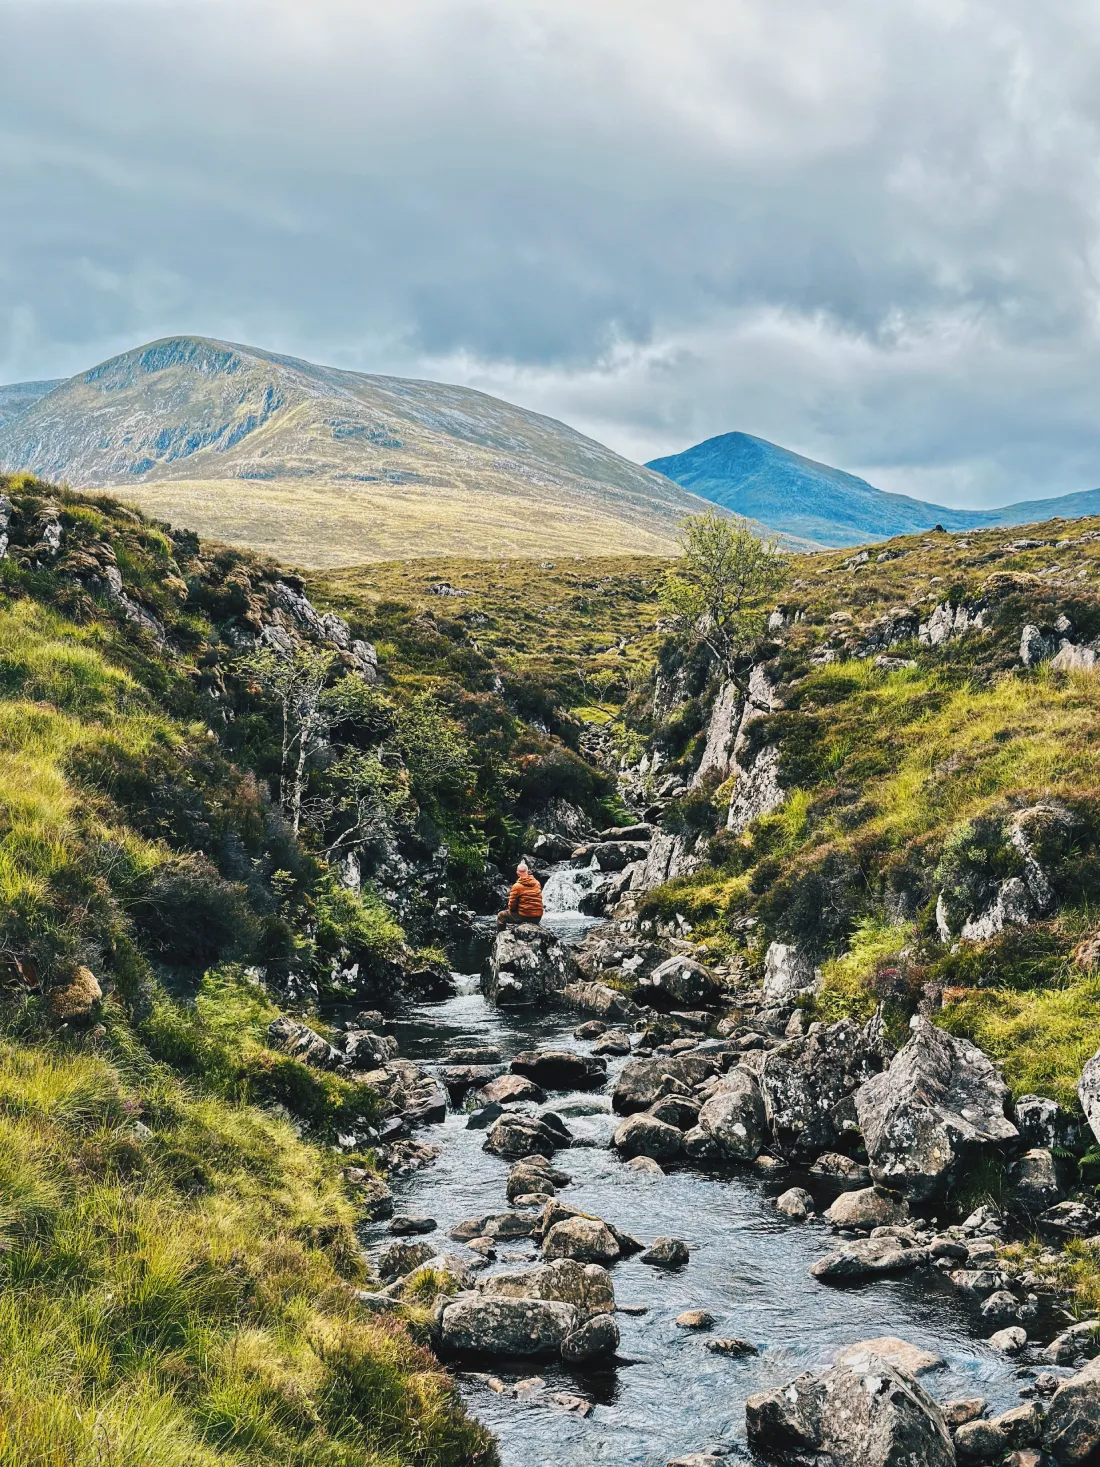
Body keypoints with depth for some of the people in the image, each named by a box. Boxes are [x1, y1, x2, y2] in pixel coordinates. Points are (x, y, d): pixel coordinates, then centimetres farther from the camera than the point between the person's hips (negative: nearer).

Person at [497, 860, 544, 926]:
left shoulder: (517, 886, -12)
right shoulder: (537, 884, 3)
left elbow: (512, 906, -8)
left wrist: (511, 909, 14)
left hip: (524, 917, -6)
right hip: (538, 918, 6)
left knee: (501, 916, 14)